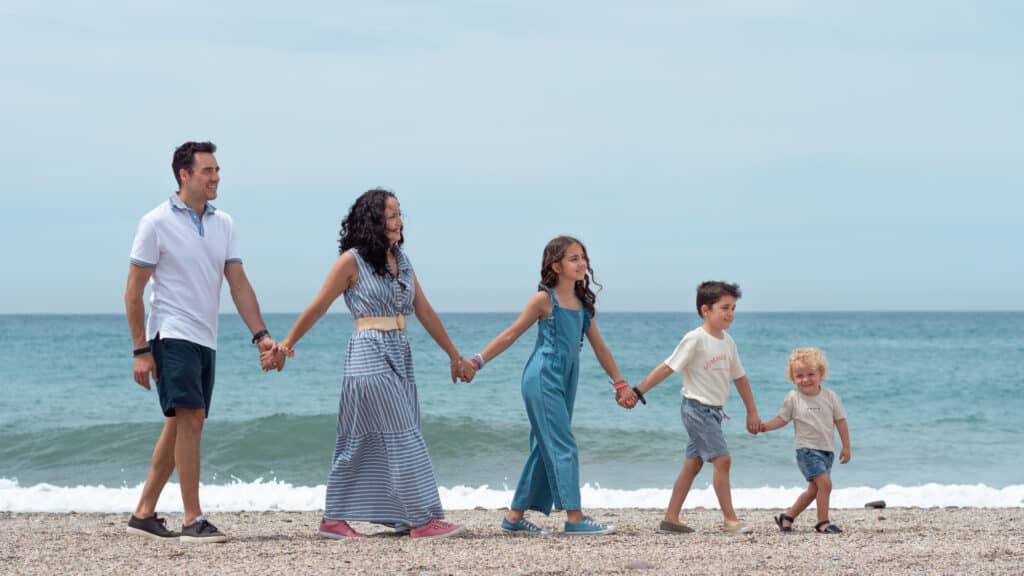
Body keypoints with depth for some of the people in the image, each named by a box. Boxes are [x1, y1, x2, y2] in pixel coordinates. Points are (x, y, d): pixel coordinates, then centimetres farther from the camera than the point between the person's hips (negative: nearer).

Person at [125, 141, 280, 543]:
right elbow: (133, 291, -6)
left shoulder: (223, 223, 10)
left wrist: (261, 334, 0)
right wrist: (141, 351, -10)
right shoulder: (157, 223, -7)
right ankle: (193, 521, -15)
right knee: (190, 420, -16)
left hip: (205, 340, 7)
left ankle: (144, 514, 19)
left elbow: (239, 284, 11)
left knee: (179, 426, 10)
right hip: (173, 335, -7)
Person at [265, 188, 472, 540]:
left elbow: (425, 312, 17)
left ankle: (334, 520, 14)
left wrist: (455, 356, 18)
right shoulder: (352, 261, -6)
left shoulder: (400, 260, 13)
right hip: (370, 355, -7)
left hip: (399, 355, 7)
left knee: (362, 440, 8)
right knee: (403, 436, -9)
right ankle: (422, 520, -8)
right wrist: (286, 345, -1)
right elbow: (318, 307, -2)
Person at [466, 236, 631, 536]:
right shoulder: (545, 299, -6)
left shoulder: (583, 304, 13)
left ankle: (515, 516, 15)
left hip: (565, 382, 8)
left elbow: (599, 346, 18)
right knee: (563, 446, -11)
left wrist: (619, 383, 19)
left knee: (545, 449, 9)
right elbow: (511, 334, -3)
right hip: (543, 379, -8)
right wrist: (477, 361, -7)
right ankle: (574, 517, -10)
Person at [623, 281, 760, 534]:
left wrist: (752, 412, 20)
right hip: (697, 406, -8)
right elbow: (667, 368, -14)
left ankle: (671, 518, 11)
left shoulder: (728, 342, 9)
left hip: (714, 410, 8)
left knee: (693, 463, 8)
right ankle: (730, 519, -9)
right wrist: (637, 391, -16)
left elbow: (739, 378, 18)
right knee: (722, 459, -14)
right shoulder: (695, 339, -14)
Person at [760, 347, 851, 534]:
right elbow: (782, 419, 3)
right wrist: (764, 426, -14)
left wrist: (846, 447, 3)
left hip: (827, 450, 4)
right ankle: (823, 521, -7)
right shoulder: (793, 399, -5)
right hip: (807, 450, -4)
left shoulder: (831, 397, -2)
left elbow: (841, 421, 4)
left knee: (814, 489, 10)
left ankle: (787, 516, 25)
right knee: (825, 483, -18)